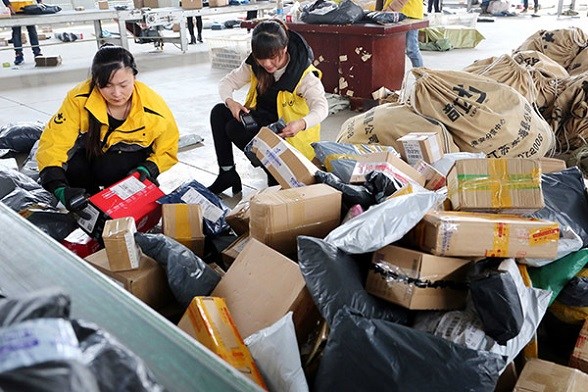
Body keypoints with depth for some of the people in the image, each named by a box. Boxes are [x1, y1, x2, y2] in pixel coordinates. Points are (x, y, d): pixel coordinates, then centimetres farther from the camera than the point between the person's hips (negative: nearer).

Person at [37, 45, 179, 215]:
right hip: (91, 150, 2)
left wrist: (148, 169, -32)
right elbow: (53, 143, -29)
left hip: (133, 158, -2)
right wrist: (59, 188, -45)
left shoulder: (153, 107, -27)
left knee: (108, 170, -34)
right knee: (72, 169, -30)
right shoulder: (80, 99, -28)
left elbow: (167, 149, -11)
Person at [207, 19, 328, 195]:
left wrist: (301, 124, -55)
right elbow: (226, 82, -2)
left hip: (286, 132, -6)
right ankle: (227, 174, -6)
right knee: (218, 113, -13)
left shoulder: (303, 73, -23)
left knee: (235, 129, -25)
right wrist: (230, 102, -26)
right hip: (261, 117, 6)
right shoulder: (254, 65, -8)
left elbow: (321, 107, -33)